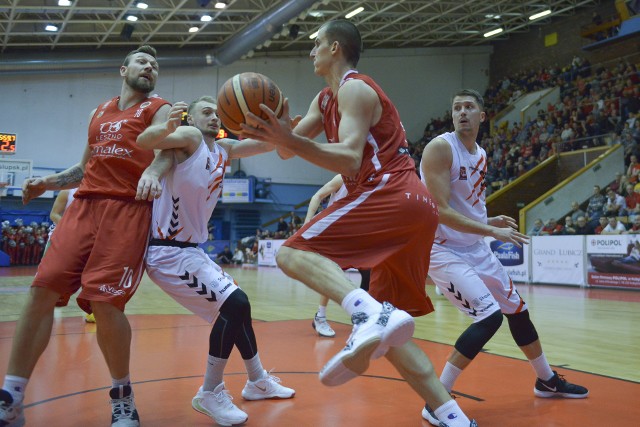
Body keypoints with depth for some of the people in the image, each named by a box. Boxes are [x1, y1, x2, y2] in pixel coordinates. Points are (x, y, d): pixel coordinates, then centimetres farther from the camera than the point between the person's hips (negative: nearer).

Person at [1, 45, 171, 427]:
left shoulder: (159, 110, 9)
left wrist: (152, 172, -34)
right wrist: (47, 183, 15)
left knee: (104, 302, -15)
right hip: (84, 205, 5)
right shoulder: (99, 112, 25)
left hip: (128, 210, -5)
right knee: (42, 290, -6)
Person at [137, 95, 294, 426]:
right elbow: (143, 142, -28)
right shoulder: (190, 137, -11)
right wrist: (167, 126, -47)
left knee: (237, 307, 17)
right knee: (234, 304, -18)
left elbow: (270, 143, 8)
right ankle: (210, 394, -3)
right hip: (168, 251, -9)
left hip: (191, 249, 9)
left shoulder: (224, 149, 11)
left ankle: (258, 381, 34)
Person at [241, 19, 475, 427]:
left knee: (293, 253, -16)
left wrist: (291, 139, -29)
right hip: (414, 208, 10)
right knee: (386, 335, 10)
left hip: (389, 193, -10)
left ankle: (373, 314, -38)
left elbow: (350, 160, -17)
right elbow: (288, 150, 22)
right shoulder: (326, 99, 26)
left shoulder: (355, 88, -3)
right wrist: (275, 130, 1)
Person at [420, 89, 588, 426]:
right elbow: (440, 211, -24)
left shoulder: (481, 155, 10)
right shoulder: (440, 147, -16)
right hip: (443, 249, -9)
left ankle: (547, 381, 42)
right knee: (489, 316, -20)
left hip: (476, 248, 9)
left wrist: (491, 221, 2)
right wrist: (492, 231, -24)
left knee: (517, 309, 18)